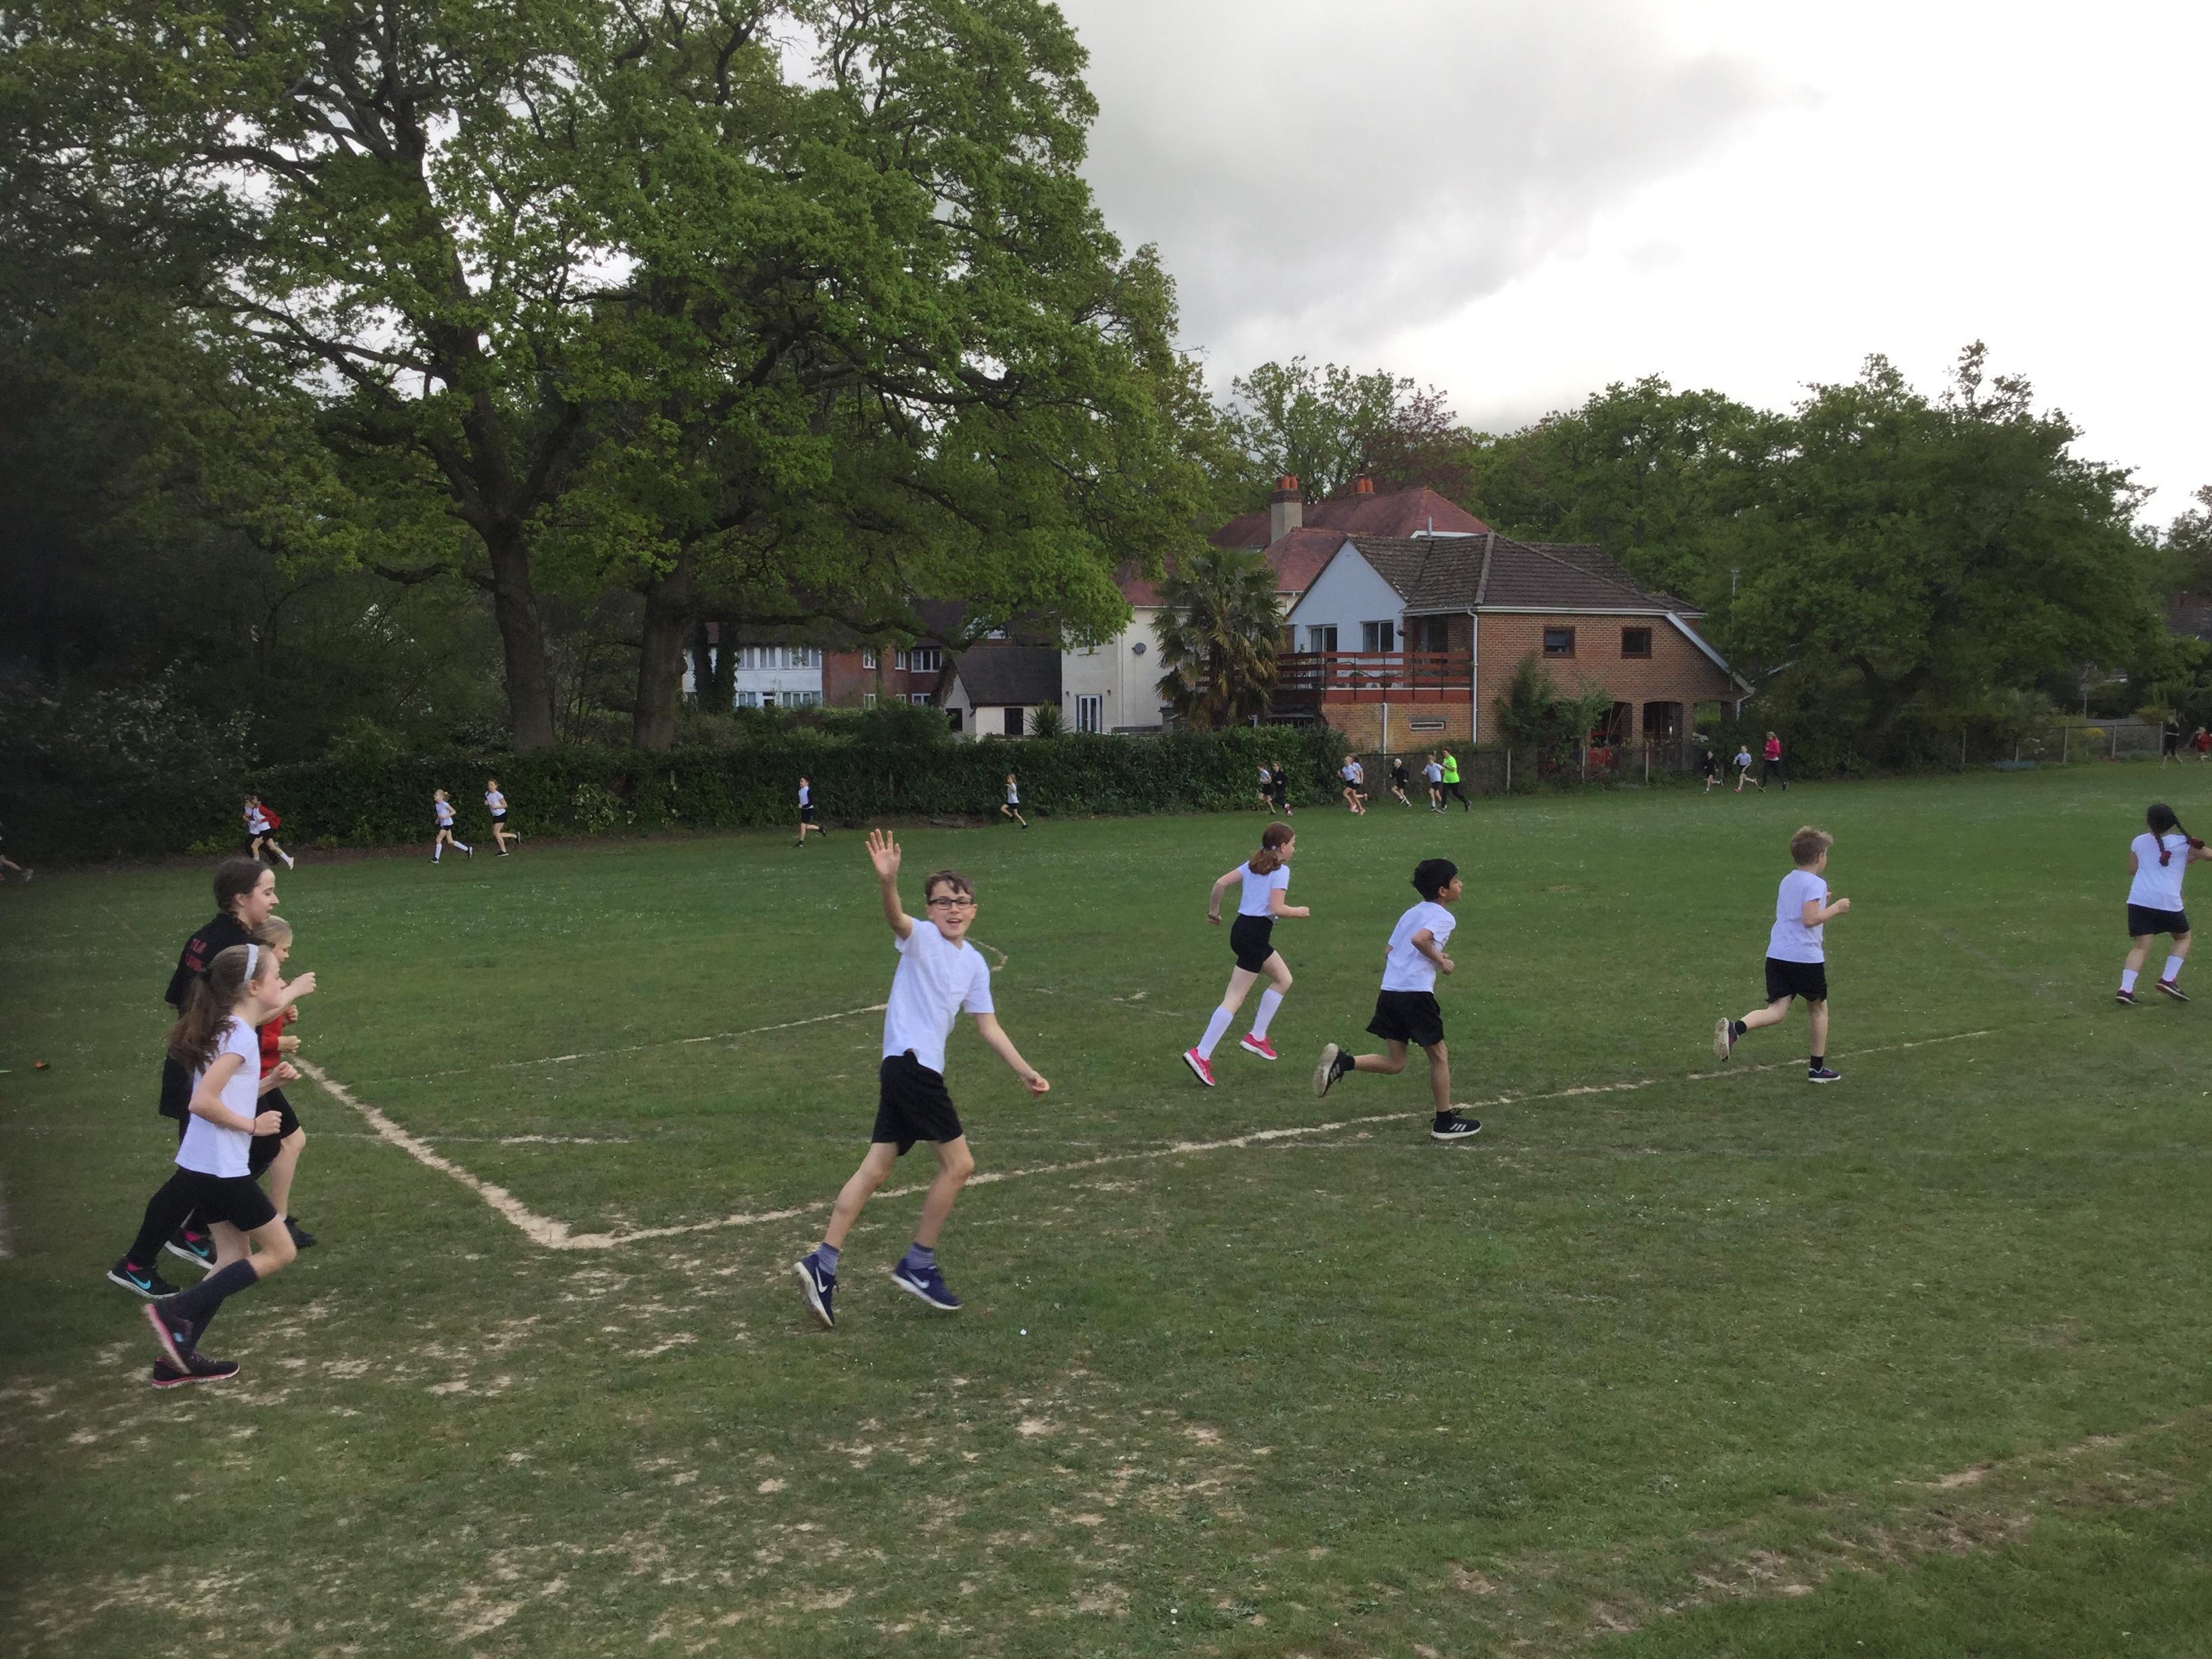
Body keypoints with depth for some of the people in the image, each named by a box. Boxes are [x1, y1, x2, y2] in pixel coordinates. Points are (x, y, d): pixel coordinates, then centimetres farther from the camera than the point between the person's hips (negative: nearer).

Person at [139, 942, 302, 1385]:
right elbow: (203, 1102, -26)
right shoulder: (240, 1036, -18)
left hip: (202, 1168, 9)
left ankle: (179, 1357, 16)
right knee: (280, 1252, 2)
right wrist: (253, 1125, -16)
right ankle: (176, 1311, -3)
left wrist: (269, 1081, 8)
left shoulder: (224, 1030, 11)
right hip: (222, 1171, -9)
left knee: (234, 1257, 16)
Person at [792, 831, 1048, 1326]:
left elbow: (988, 1027, 20)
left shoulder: (974, 964, 15)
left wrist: (1024, 1071, 16)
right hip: (911, 1062, -8)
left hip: (915, 1072, 8)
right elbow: (895, 918, -31)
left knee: (875, 1170, 7)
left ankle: (822, 1263, 9)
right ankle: (918, 1264, 8)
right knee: (958, 1163, -3)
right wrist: (887, 881, -51)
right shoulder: (921, 937, -7)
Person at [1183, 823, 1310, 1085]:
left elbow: (1221, 883, 4)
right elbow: (1277, 908, -19)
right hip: (1255, 934, -9)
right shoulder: (1281, 871, -8)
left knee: (1283, 979, 21)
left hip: (1241, 928, 9)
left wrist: (1213, 911, 16)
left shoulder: (1252, 865, 13)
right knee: (1235, 999, -7)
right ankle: (1201, 1055, -10)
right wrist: (1298, 912, -1)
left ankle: (1256, 1036, 20)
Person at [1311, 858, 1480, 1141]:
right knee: (1439, 1055, 8)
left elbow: (1389, 950, 23)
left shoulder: (1411, 913, 21)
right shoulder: (1444, 917, -4)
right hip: (1416, 993, -7)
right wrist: (1441, 962, -10)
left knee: (1394, 1063, 11)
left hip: (1389, 991, 7)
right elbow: (1420, 938, -24)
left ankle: (1341, 1061, -8)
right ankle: (1445, 1123, 16)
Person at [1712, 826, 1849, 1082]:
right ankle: (1817, 1068, 22)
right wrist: (1836, 908, -6)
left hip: (1777, 954, 6)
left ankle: (1736, 1028, -32)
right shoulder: (1815, 884, -9)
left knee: (1777, 1011, -3)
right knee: (1818, 1008, 15)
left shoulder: (1787, 881, 16)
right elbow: (1810, 919, -19)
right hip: (1806, 957, -6)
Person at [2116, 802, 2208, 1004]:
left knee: (2140, 946, 1)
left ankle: (2126, 988, -17)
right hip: (2168, 901, -2)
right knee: (2183, 938, 21)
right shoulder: (2184, 843, 5)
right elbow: (2208, 855, 18)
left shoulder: (2138, 842, 11)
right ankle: (2168, 978, 6)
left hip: (2138, 899, 2)